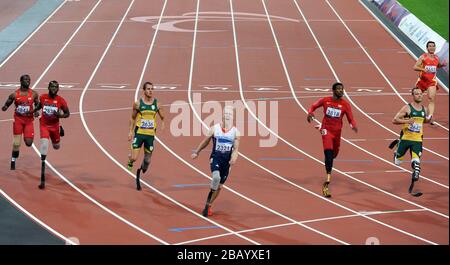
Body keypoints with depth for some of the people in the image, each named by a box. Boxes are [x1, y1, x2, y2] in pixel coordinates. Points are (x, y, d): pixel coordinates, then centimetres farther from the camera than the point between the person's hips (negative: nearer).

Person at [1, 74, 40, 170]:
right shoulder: (14, 94, -4)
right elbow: (6, 105, 3)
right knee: (16, 143, -6)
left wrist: (36, 111, -7)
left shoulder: (34, 94, -1)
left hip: (29, 120, 1)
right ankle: (13, 161, 9)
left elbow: (37, 105, 14)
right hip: (18, 119, -1)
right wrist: (4, 107, -20)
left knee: (29, 143, -6)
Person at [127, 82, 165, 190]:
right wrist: (130, 132, 4)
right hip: (139, 133, -2)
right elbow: (133, 118, 8)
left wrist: (162, 124, -9)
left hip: (150, 134, 2)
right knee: (134, 158, -14)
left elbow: (162, 117, 12)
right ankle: (130, 160, 20)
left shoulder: (157, 104, 2)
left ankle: (139, 175, 33)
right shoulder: (137, 103, -2)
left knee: (147, 160, 7)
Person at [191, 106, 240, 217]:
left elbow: (236, 148, 0)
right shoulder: (214, 129, -3)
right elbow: (205, 142, 11)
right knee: (216, 177, -30)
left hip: (227, 161, 2)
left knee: (219, 186, 8)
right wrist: (196, 152, 20)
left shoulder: (235, 132, -1)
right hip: (215, 157, -2)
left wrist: (234, 158, -20)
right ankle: (209, 198, -8)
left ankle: (208, 205, 26)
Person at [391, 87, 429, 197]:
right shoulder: (407, 108, -9)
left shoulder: (424, 109, 8)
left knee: (416, 163, -12)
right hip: (405, 138, -3)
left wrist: (429, 120, 4)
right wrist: (406, 121, -27)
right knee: (397, 161, 11)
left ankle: (412, 187, -4)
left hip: (417, 140, 3)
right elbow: (394, 120, -12)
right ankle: (396, 153, 50)